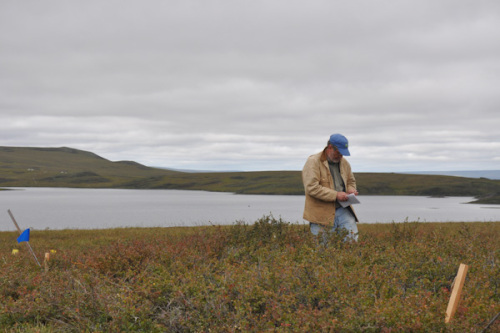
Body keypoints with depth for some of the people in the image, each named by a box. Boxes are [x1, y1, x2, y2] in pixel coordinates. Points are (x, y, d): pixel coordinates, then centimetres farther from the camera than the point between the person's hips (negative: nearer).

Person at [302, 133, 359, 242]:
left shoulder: (344, 163, 13)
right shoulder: (313, 162, -9)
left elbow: (351, 181, 30)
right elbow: (311, 188, -19)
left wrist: (351, 189, 4)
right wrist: (335, 195, -21)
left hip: (342, 210, 6)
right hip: (322, 214, -5)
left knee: (352, 237, -3)